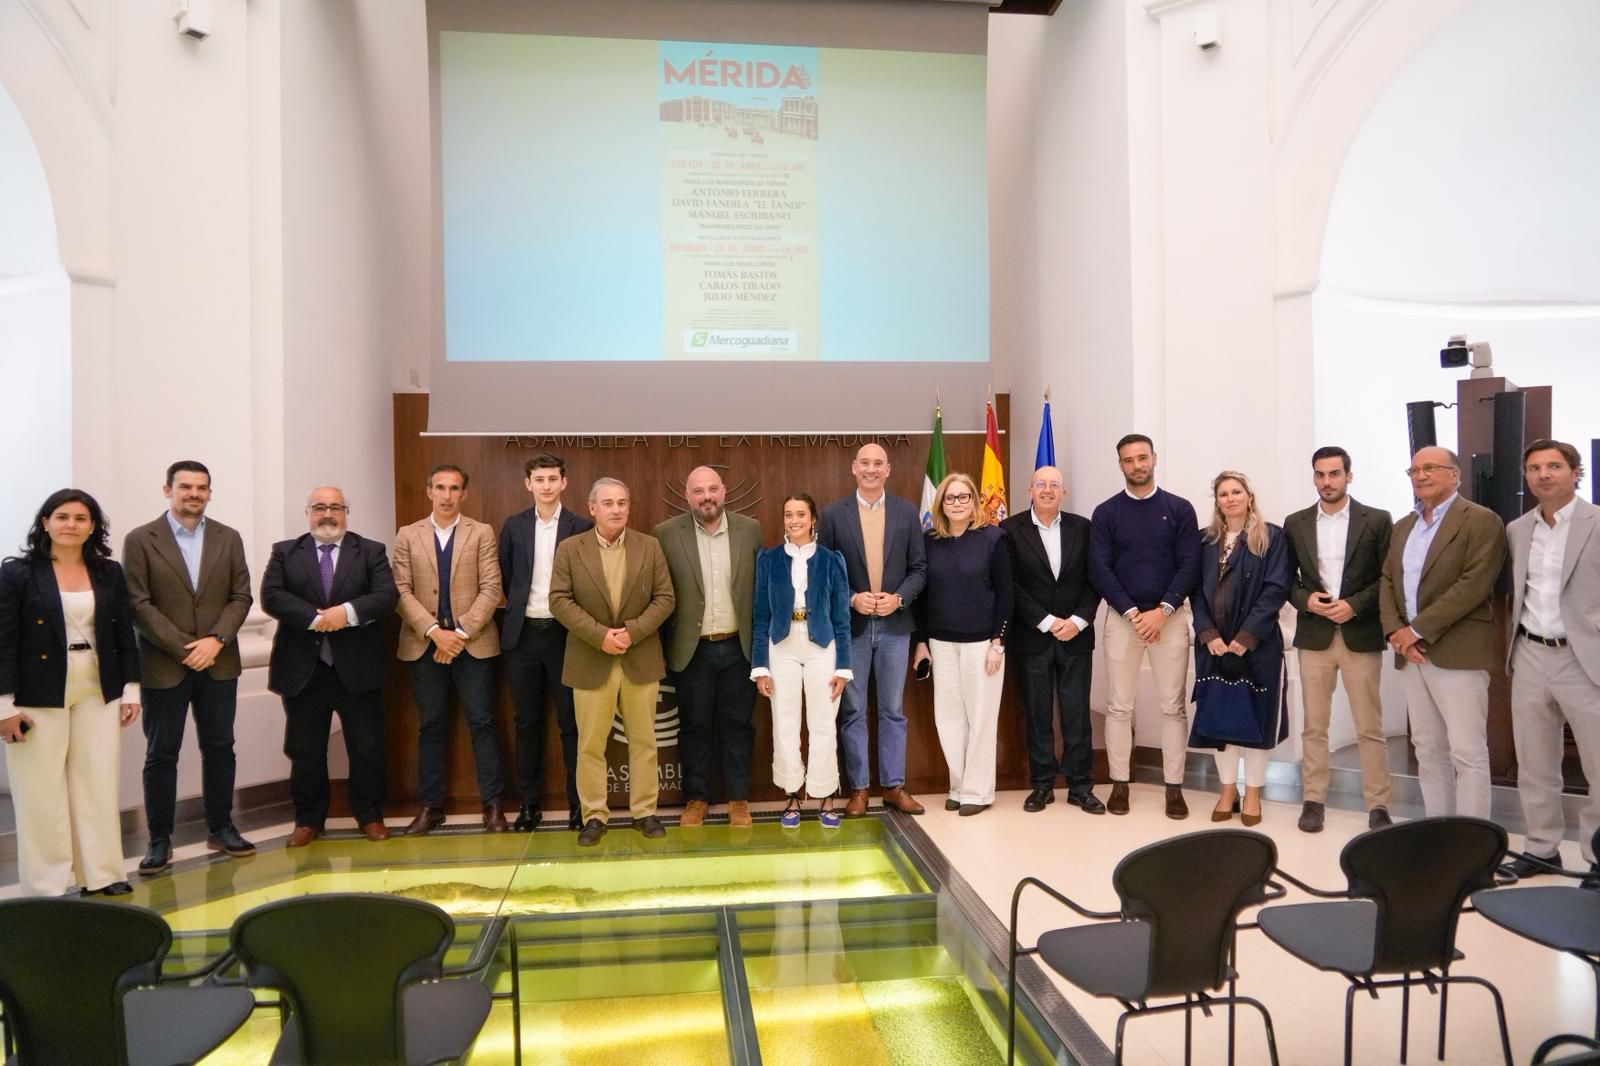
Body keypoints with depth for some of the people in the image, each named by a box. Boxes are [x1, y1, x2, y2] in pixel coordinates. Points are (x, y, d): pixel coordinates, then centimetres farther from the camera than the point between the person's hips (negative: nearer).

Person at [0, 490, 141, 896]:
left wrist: (131, 689, 4)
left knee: (98, 786, 7)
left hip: (99, 694, 3)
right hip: (40, 697, -3)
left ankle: (100, 874, 16)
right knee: (42, 792, 4)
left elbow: (125, 635, 9)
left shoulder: (110, 573, 6)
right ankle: (44, 887, 15)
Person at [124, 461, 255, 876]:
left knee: (219, 748, 10)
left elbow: (241, 596, 3)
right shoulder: (140, 540, -2)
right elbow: (138, 605, -7)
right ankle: (159, 840, 15)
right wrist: (183, 649, -14)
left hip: (219, 663, 3)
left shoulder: (228, 538, 7)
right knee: (161, 755, 5)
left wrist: (215, 640, -12)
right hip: (164, 665, -2)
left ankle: (220, 829, 22)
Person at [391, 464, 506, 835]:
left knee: (481, 723, 0)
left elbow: (491, 589, -3)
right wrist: (434, 631, -13)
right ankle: (431, 806, 16)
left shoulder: (482, 533, 5)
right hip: (424, 644, 1)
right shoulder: (407, 536, 8)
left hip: (473, 642, -1)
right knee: (431, 726, 7)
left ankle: (492, 804, 7)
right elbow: (401, 591, -1)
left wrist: (461, 632, -12)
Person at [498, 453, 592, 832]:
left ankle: (578, 802, 12)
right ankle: (529, 803, 18)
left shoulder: (582, 526, -2)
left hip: (564, 633, -2)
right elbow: (505, 576, 12)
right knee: (527, 722, 9)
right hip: (523, 634, 3)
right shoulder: (513, 526, 6)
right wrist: (519, 607, 8)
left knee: (571, 722, 3)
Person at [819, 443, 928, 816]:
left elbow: (919, 568, 4)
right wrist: (852, 599, -14)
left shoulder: (907, 513, 3)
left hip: (894, 623, 1)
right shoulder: (833, 514, -1)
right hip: (851, 625, -1)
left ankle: (894, 785, 19)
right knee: (853, 710, 6)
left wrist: (899, 597, -11)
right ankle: (858, 788, 16)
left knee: (893, 709, 9)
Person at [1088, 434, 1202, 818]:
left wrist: (1162, 611, -13)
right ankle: (1119, 784, 13)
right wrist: (1132, 613, -12)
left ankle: (1174, 788, 11)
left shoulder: (1179, 509, 4)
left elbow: (1190, 565, -2)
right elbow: (1099, 569, -3)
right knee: (1119, 706, 4)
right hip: (1122, 617, 0)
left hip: (1171, 617, 0)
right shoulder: (1105, 513, 3)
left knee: (1173, 705, 3)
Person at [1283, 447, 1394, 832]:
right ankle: (1313, 800, 15)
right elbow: (1286, 579, 9)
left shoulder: (1377, 520, 0)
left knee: (1370, 728, 3)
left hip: (1361, 636, -2)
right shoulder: (1295, 523, 7)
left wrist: (1355, 605, -14)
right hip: (1314, 635, 2)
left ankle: (1378, 806, 12)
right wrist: (1306, 599, -10)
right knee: (1314, 727, 7)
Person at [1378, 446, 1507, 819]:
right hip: (1412, 653, 7)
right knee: (1428, 749, 12)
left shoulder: (1481, 521, -5)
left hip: (1458, 652, -7)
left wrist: (1417, 629, -17)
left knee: (1467, 752, -5)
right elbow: (1387, 582, 14)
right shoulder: (1403, 526, 17)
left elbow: (1474, 585, -16)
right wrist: (1394, 631, -4)